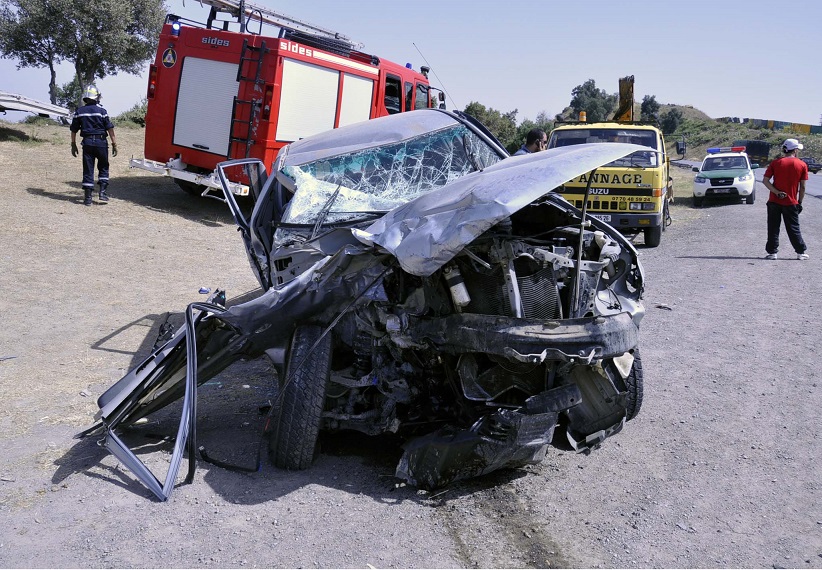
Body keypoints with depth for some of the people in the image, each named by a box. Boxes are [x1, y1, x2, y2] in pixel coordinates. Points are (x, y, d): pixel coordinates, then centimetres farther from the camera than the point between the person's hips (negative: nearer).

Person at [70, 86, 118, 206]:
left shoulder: (79, 112, 5)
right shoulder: (101, 111, -4)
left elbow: (74, 130, 9)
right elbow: (110, 129, -7)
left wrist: (73, 145, 17)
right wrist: (114, 144, -2)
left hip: (87, 142, 2)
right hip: (101, 142, -2)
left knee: (88, 170, 4)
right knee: (103, 168, 13)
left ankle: (87, 198, 3)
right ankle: (103, 192, 3)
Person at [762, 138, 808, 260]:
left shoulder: (775, 163, -1)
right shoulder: (802, 165, -2)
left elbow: (765, 180, -10)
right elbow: (802, 187, 0)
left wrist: (777, 192, -12)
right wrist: (800, 202, 9)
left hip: (774, 201, 0)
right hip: (791, 203, 0)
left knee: (773, 228, 6)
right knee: (794, 228, 10)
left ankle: (772, 252, 5)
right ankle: (801, 252, 16)